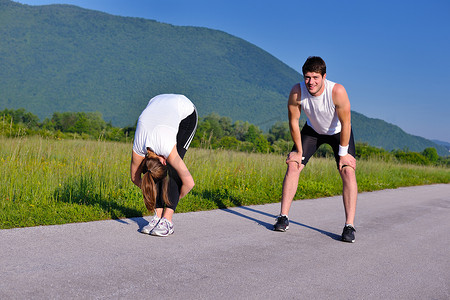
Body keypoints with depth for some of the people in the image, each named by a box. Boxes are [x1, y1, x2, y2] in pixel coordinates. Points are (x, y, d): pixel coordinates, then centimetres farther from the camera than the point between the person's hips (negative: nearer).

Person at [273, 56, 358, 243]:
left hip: (339, 132, -2)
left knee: (348, 171, -17)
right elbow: (293, 122, -16)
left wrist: (343, 154, -19)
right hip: (313, 130, 2)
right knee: (293, 165, -11)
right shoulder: (297, 92, -29)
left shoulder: (337, 91, -36)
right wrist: (299, 151, -9)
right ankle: (283, 217, -3)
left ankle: (349, 226, -14)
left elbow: (345, 124, -26)